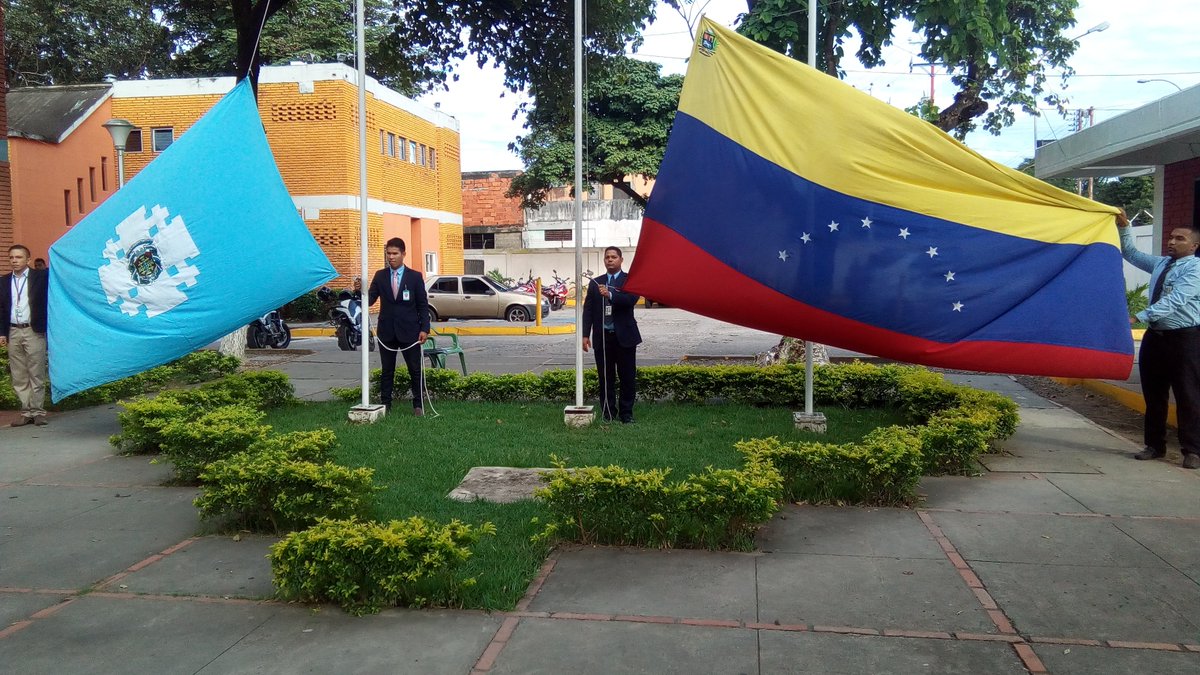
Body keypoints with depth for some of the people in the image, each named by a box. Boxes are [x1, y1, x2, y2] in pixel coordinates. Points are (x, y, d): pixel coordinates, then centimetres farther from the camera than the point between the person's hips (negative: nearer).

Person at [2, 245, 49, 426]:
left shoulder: (40, 276, 2)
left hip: (34, 331, -4)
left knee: (37, 375, 0)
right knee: (19, 377, 6)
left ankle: (38, 412, 7)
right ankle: (26, 412, 12)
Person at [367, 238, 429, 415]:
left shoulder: (415, 276, 1)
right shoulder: (380, 276, 6)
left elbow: (423, 305, 1)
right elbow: (370, 300, -2)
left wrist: (424, 329, -8)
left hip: (409, 331, -1)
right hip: (386, 331, 2)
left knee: (415, 370, 4)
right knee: (387, 370, 8)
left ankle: (418, 405, 15)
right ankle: (385, 404, 15)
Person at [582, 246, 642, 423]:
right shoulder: (595, 283, 11)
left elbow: (632, 299, -16)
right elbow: (588, 309, 7)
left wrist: (610, 295, -26)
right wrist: (585, 334, -1)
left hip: (624, 336, -2)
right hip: (602, 336, 2)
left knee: (627, 377, 3)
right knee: (605, 377, 6)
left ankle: (626, 413, 13)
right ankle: (608, 413, 15)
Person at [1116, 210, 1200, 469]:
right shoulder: (1160, 263, 13)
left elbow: (1175, 300, -22)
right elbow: (1131, 253, 23)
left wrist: (1139, 316, -30)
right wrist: (1123, 227, 7)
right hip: (1155, 336, 7)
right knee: (1153, 394, 11)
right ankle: (1155, 445, 21)